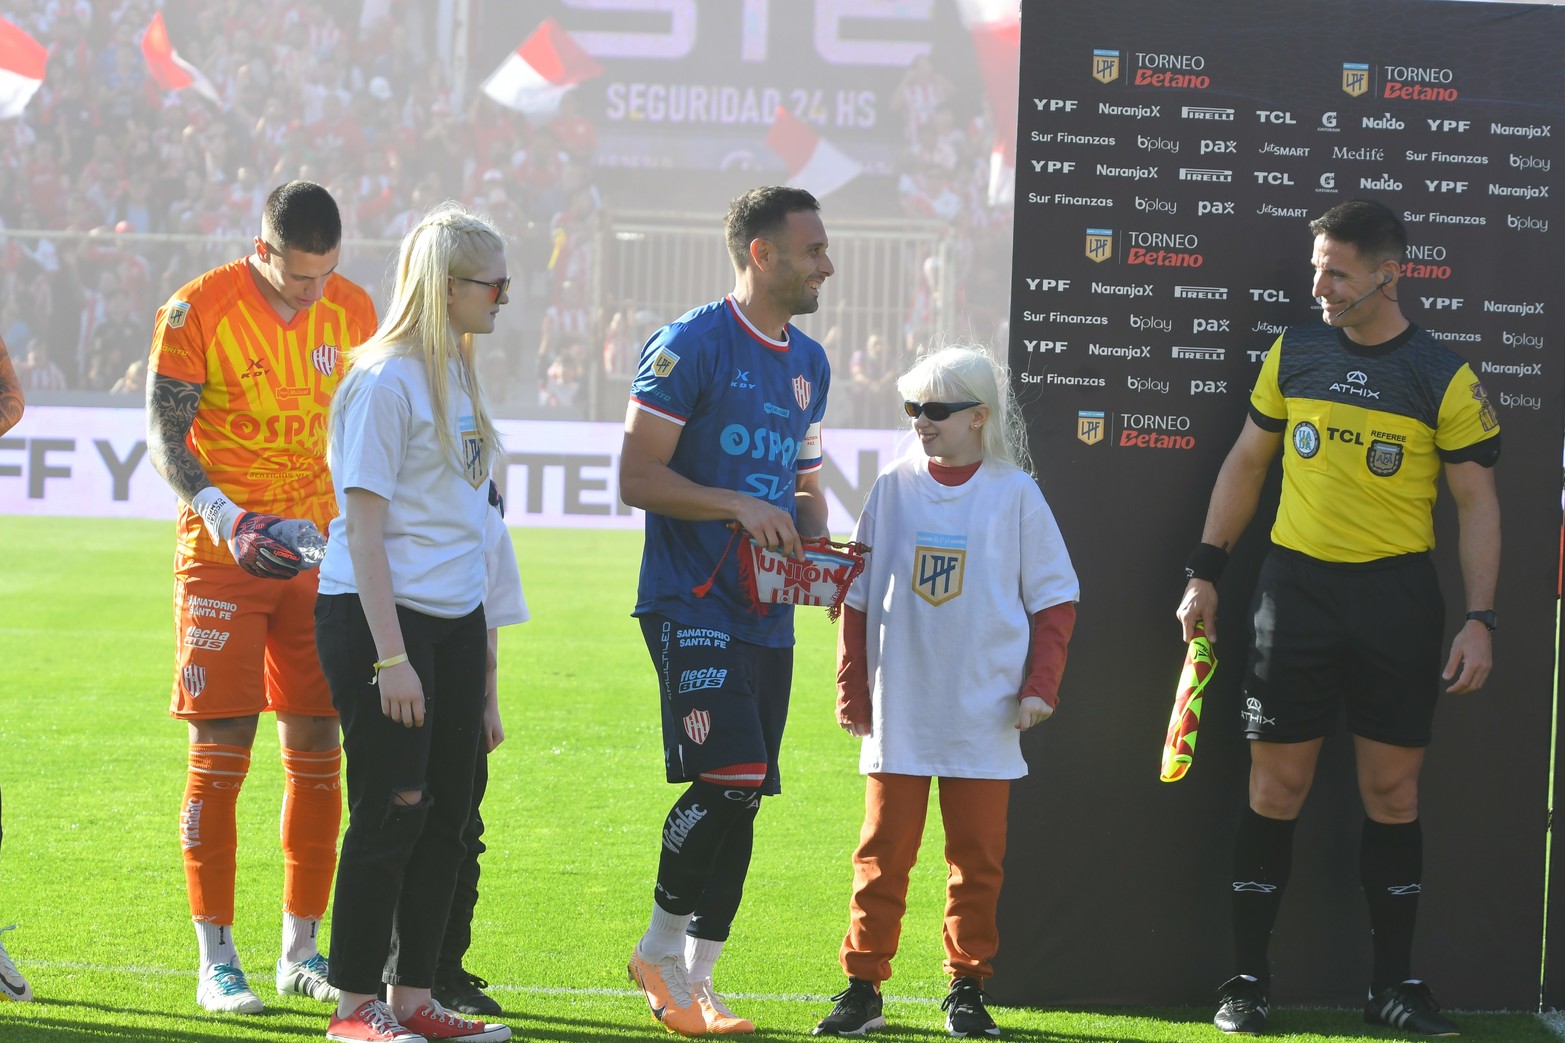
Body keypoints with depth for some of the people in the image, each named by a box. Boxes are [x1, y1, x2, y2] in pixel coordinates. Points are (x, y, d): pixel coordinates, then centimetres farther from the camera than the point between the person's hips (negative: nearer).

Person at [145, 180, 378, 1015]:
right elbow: (163, 436, -9)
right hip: (220, 556, -4)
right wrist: (225, 517, -21)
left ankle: (301, 952, 13)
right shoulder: (199, 310, -10)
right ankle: (216, 961, 0)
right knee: (220, 753, -6)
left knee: (317, 750, 3)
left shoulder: (353, 311, 4)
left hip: (319, 554, 4)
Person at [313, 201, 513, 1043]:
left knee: (446, 812, 8)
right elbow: (364, 529, -15)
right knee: (391, 810, -5)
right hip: (377, 616, -8)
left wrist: (484, 633, 18)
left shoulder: (456, 374, 14)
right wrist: (391, 657, -19)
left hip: (454, 617, 8)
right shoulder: (386, 381, -12)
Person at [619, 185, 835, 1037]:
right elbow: (638, 477, -11)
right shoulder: (691, 346, -9)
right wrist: (739, 506, -21)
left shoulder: (809, 363, 16)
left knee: (741, 803, 6)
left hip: (767, 613, 8)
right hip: (691, 604, -8)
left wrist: (818, 549, 6)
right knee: (727, 779, -17)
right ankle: (661, 950, 0)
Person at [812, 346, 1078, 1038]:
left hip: (984, 716, -1)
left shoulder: (1014, 494, 0)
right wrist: (851, 690, 7)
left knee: (977, 855, 5)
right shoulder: (894, 490, 5)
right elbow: (858, 598, 10)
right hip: (898, 714, 1)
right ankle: (863, 987, 7)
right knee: (883, 851, 2)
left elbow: (1054, 599, 5)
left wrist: (1039, 687, -3)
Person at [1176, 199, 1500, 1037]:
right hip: (1296, 587, 1)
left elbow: (1477, 502, -1)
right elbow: (1247, 461, 14)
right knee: (1276, 786, 1)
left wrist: (1480, 620, -9)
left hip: (1397, 594, -1)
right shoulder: (1294, 353, 5)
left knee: (1393, 791, 3)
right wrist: (1205, 572, 9)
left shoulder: (1444, 377, -4)